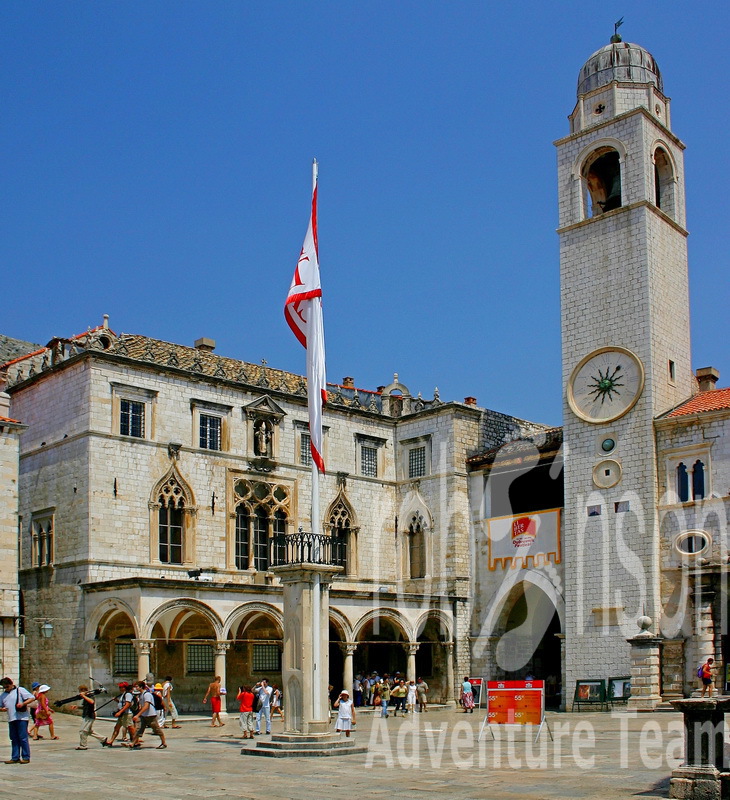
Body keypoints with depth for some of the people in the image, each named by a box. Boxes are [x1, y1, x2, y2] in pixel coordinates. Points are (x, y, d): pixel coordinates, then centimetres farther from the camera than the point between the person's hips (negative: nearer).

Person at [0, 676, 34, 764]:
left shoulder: (20, 690, -1)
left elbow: (32, 698, -6)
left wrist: (23, 704, -19)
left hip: (22, 718, -6)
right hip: (11, 719, 6)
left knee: (23, 738, -6)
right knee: (14, 739, 8)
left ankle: (26, 757, -1)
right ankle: (15, 758, 13)